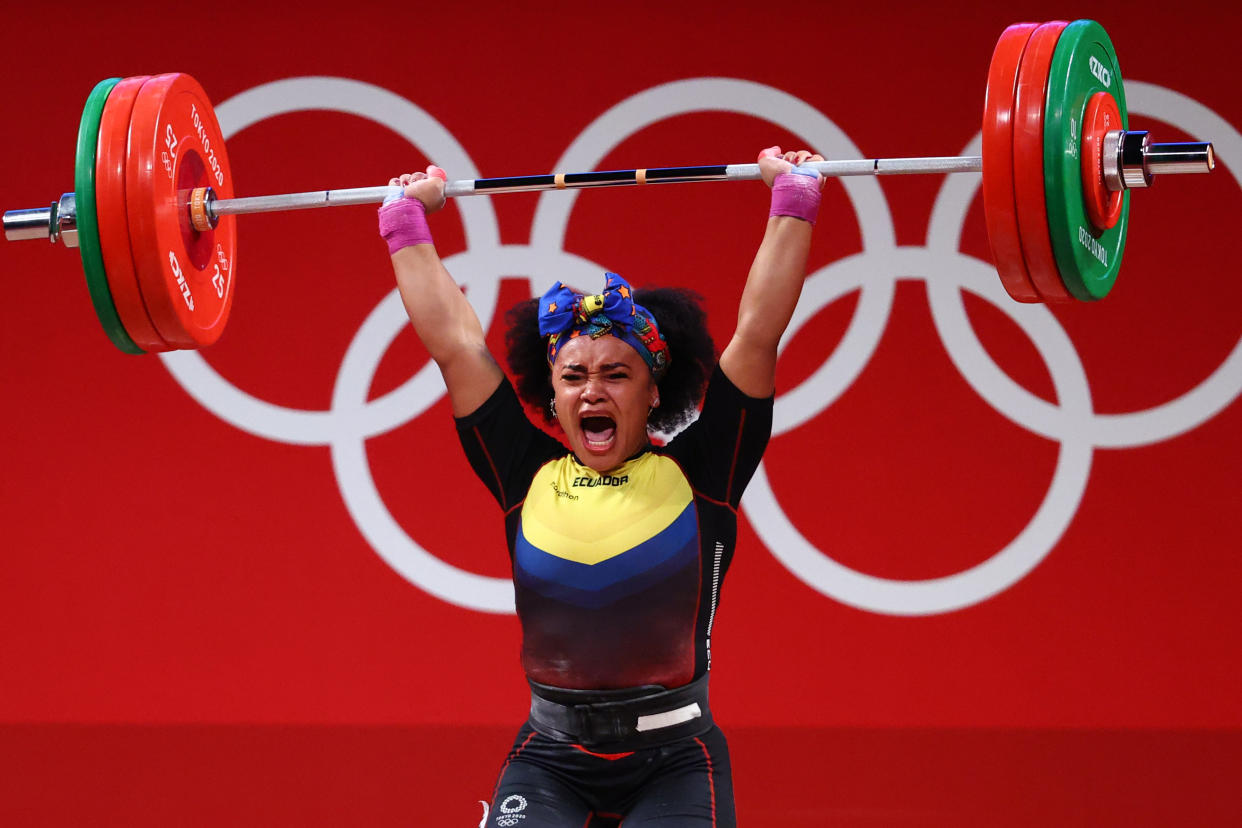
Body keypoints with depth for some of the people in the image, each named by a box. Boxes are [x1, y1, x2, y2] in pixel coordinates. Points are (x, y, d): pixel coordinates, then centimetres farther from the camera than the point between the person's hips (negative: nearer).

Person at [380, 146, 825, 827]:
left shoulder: (695, 477, 2)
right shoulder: (530, 479, 7)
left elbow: (758, 331, 2)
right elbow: (451, 340, 12)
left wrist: (793, 199, 5)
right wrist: (406, 218, 17)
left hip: (674, 763, -1)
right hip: (550, 763, 2)